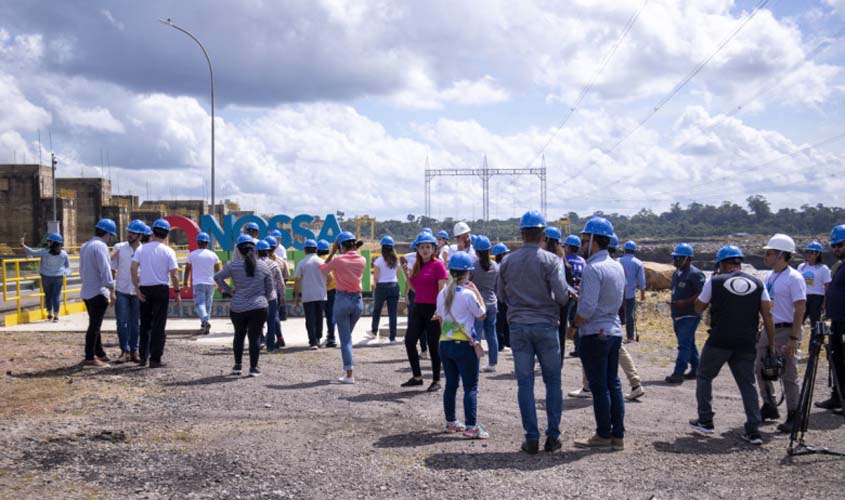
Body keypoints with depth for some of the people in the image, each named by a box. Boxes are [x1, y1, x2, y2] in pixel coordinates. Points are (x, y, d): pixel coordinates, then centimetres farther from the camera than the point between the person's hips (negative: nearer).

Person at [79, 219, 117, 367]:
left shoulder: (85, 246, 17)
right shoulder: (100, 246, -14)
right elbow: (105, 270, -20)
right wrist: (112, 290, -17)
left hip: (86, 292, 10)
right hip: (98, 292, -10)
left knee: (95, 325, 17)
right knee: (94, 326, -7)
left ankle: (99, 354, 25)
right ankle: (90, 358, -6)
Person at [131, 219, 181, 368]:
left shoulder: (141, 249, 2)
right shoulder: (168, 251, -5)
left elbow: (133, 268, -8)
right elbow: (174, 274, -10)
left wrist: (137, 288, -5)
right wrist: (177, 292, -2)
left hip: (144, 289, 3)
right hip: (161, 289, -3)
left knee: (145, 323, 15)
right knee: (158, 325, 2)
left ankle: (143, 357, 14)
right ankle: (155, 359, 0)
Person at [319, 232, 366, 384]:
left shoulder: (339, 260, -11)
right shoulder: (362, 260, 0)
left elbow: (322, 268, 4)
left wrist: (332, 252, 6)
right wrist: (355, 250, 13)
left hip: (343, 299, -4)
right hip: (358, 300, 4)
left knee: (345, 339, -2)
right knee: (347, 336, 21)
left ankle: (349, 375, -6)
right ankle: (348, 370, 19)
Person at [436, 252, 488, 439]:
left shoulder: (442, 294, 6)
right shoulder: (468, 294, -14)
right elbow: (482, 315, -3)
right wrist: (477, 292, 3)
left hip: (444, 344, 7)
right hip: (465, 345, -7)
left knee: (451, 384, 16)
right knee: (471, 387, -3)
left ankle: (451, 422, 23)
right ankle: (471, 426, -8)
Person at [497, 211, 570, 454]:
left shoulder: (507, 262, 2)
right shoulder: (550, 260, -9)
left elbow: (501, 295, 12)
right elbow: (562, 296, -13)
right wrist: (561, 299, 9)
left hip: (518, 326, 2)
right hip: (546, 325, -2)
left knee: (525, 382, 4)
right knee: (553, 381, 8)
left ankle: (532, 438, 3)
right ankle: (553, 436, 7)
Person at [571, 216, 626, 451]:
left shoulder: (593, 268, -17)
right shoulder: (617, 267, 11)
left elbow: (588, 307, -22)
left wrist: (574, 325, -5)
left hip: (595, 334, -8)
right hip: (614, 330, 8)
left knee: (599, 386, -1)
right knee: (613, 383, 11)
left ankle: (604, 435, 5)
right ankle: (618, 435, 14)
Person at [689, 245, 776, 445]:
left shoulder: (715, 282, -1)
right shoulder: (757, 284, 7)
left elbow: (699, 308, 10)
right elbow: (767, 316, 2)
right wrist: (771, 344, 6)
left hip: (719, 341, -3)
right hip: (746, 344, 3)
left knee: (704, 376, 16)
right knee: (748, 384, 10)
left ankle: (705, 421, 15)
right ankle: (753, 430, 4)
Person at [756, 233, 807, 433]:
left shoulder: (794, 278, -14)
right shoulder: (770, 277, 12)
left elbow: (800, 308, -18)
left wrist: (794, 338, -22)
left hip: (786, 331, -9)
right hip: (768, 330, 9)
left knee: (788, 375, -3)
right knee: (761, 370, 15)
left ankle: (794, 416, 6)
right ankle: (769, 408, 30)